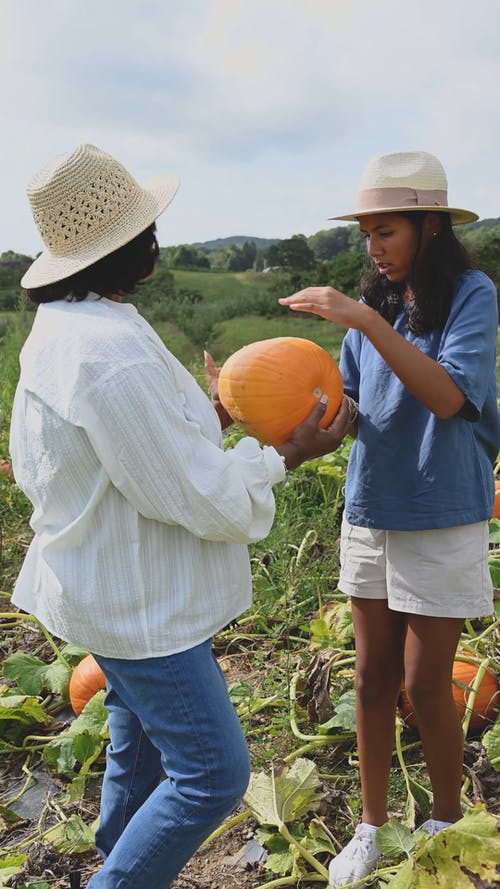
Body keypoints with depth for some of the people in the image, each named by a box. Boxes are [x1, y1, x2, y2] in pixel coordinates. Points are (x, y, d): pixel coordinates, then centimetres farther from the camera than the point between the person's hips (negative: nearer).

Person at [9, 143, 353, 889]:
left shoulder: (64, 327, 5)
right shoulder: (112, 353, -29)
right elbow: (202, 500, -24)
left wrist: (212, 415, 10)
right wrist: (285, 456, -11)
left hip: (116, 584, 10)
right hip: (139, 603, -10)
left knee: (140, 749, 25)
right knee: (212, 772, 3)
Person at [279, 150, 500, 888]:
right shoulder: (376, 304, 5)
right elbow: (347, 405, 5)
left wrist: (365, 322, -29)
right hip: (370, 514, 5)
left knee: (426, 687, 6)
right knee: (373, 679, 13)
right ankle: (372, 826, 31)